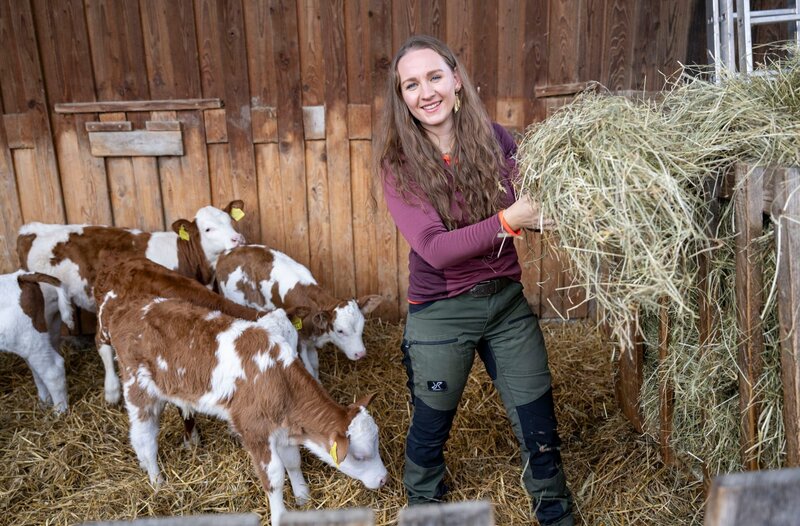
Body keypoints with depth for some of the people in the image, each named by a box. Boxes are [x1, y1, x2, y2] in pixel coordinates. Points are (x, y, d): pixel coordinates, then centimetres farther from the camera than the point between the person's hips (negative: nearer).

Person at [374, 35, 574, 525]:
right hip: (440, 314, -2)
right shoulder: (399, 164, -12)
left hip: (508, 301, 3)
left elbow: (532, 205, -2)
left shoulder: (495, 140, -4)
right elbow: (434, 248, -22)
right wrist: (507, 221, -32)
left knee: (540, 430, 13)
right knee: (430, 432, 18)